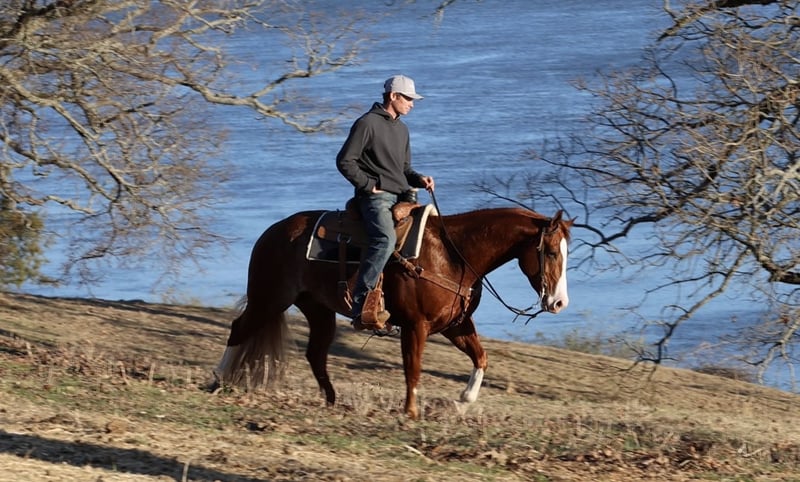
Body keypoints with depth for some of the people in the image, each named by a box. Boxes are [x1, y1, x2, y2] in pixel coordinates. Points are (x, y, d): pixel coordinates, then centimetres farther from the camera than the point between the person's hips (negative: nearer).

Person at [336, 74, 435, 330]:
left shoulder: (402, 129, 22)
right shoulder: (367, 123, -4)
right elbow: (345, 162, -7)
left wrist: (419, 179, 9)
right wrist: (369, 185, -12)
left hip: (401, 196, 9)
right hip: (376, 196, -9)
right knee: (386, 238, -33)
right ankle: (361, 309, -37)